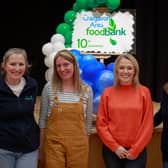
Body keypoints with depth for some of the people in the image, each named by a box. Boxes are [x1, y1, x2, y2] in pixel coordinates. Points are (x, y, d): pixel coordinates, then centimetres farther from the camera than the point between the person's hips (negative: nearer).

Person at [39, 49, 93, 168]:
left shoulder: (87, 90, -1)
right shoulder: (49, 88, -3)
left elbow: (88, 121, 6)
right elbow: (43, 118, 2)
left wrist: (85, 146, 8)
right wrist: (41, 147, 3)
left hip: (78, 145, 1)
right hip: (54, 143, -1)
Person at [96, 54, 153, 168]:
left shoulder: (144, 92, -1)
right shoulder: (107, 92, 1)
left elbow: (148, 124, -1)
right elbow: (101, 124, 1)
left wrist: (135, 150, -6)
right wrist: (115, 146, -7)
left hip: (137, 151, -1)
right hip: (111, 150, 1)